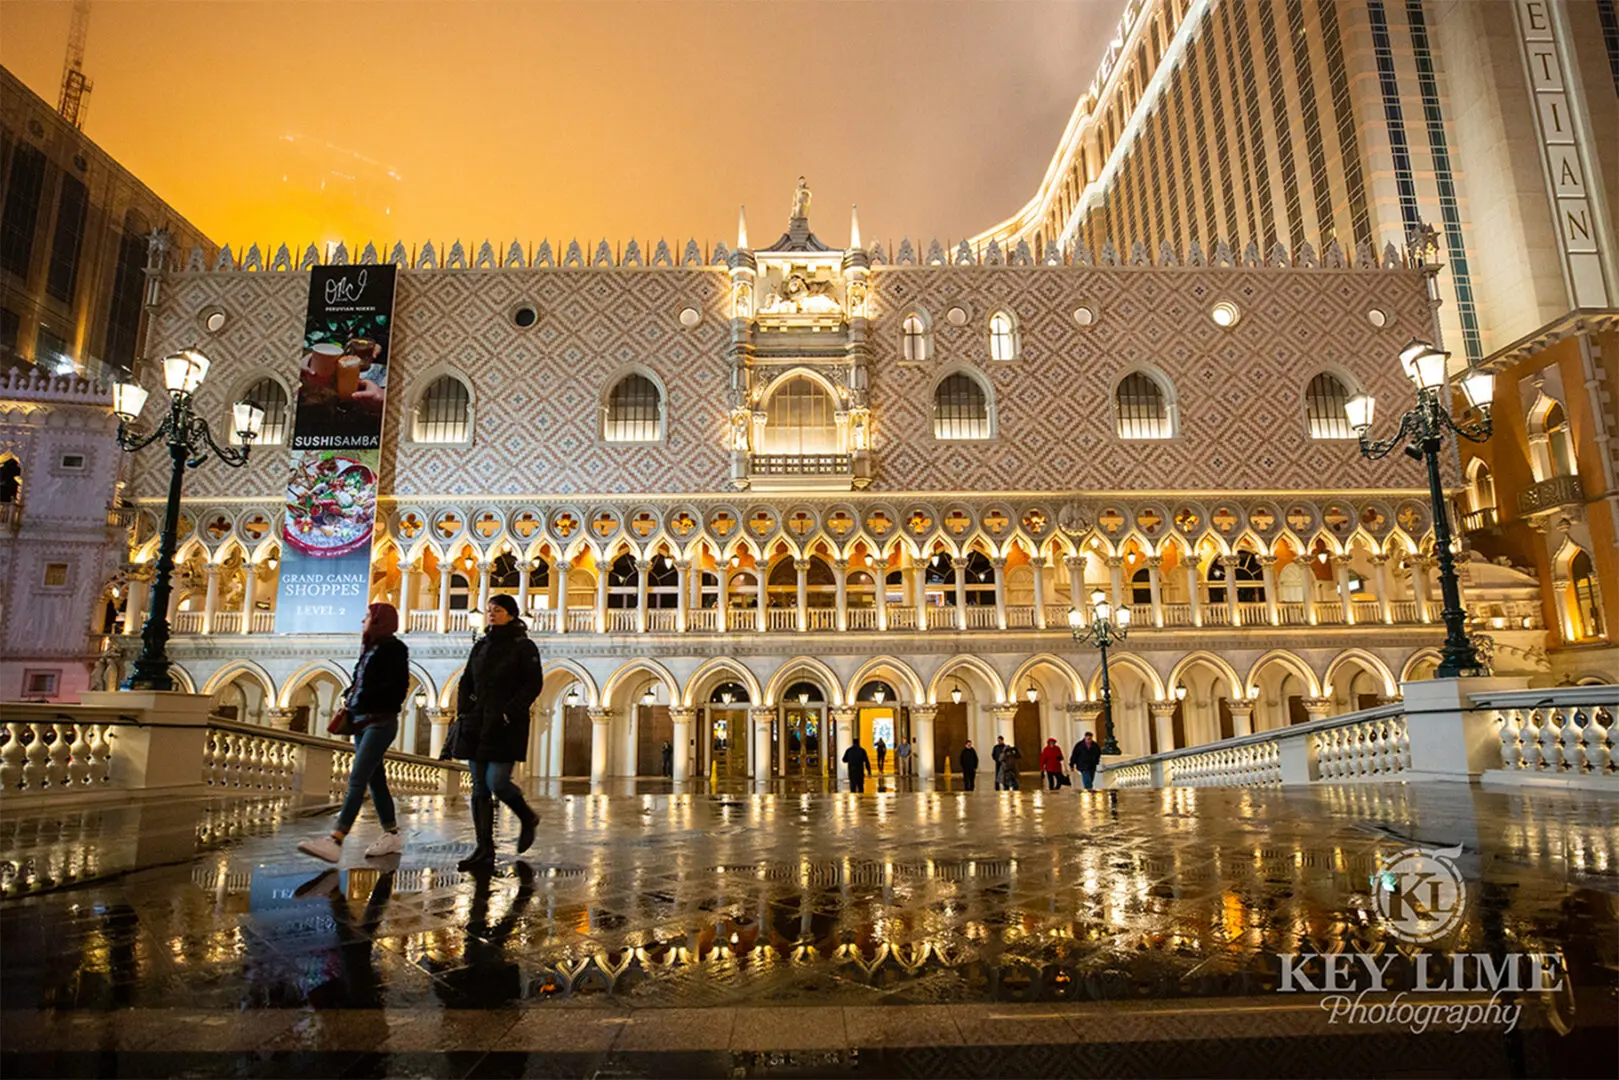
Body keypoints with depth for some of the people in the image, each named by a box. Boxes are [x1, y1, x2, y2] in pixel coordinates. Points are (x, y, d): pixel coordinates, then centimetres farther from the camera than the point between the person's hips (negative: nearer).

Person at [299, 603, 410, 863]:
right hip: (362, 720, 9)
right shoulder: (371, 649, 18)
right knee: (375, 780, 10)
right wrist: (349, 698, 2)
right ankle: (391, 835, 16)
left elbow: (397, 686, -16)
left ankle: (335, 841, -19)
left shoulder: (393, 648, -8)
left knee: (356, 779, -14)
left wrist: (361, 698, -12)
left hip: (380, 721, -9)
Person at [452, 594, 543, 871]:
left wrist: (509, 713, -16)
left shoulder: (524, 647, -3)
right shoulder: (480, 646, 14)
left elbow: (533, 684, -9)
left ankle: (528, 818, 17)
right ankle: (484, 848, 12)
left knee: (497, 783, -11)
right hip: (476, 725, 6)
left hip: (506, 728, -6)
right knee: (479, 788, 5)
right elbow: (466, 683, 17)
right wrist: (463, 711, 3)